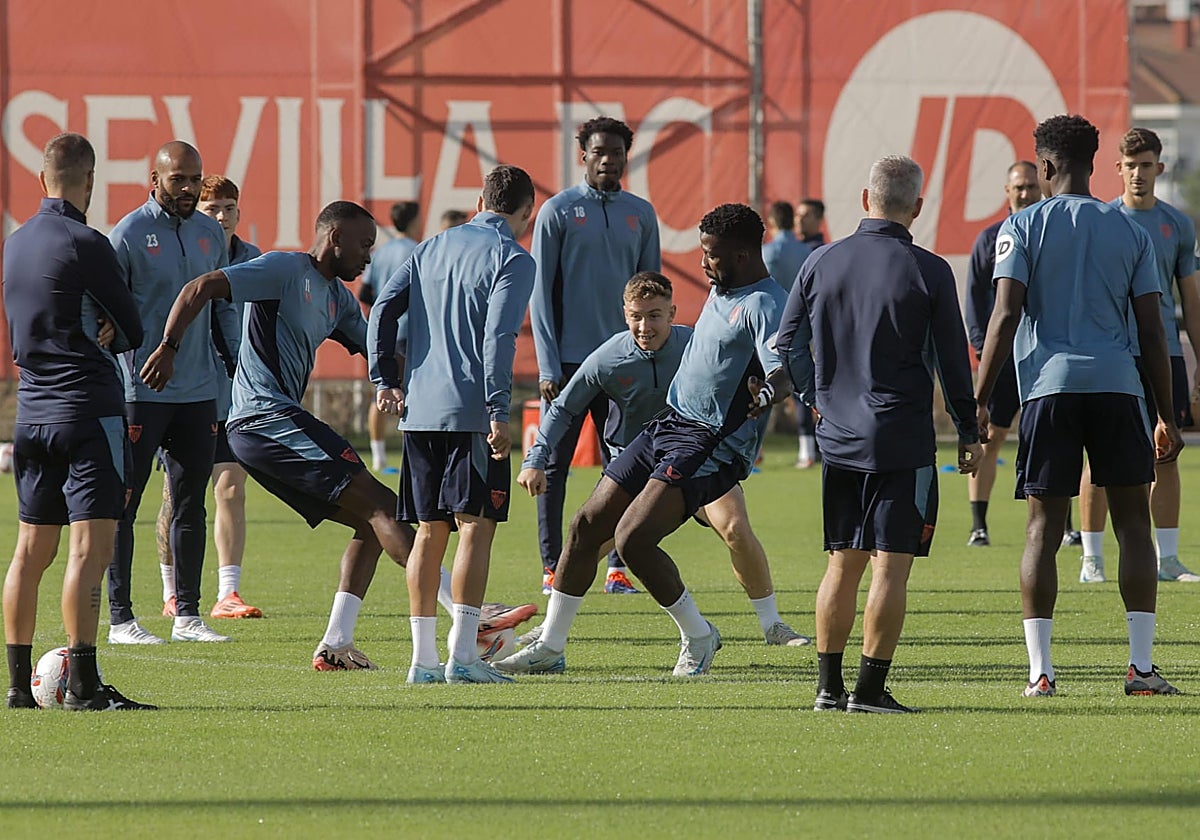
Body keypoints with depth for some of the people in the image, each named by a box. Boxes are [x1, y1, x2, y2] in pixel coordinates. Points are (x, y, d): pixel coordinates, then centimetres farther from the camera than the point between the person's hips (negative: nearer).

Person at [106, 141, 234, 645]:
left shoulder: (210, 234, 10)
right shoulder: (129, 235, -7)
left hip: (198, 391, 6)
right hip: (141, 391, -6)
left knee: (192, 504, 8)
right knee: (122, 505, -2)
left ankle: (188, 615, 14)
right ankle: (120, 619, 1)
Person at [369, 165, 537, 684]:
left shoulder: (434, 247, 16)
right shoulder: (513, 259, -4)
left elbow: (384, 308, 9)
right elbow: (498, 338, -14)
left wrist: (385, 379, 14)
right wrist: (499, 413, -16)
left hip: (419, 409, 6)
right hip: (470, 410, -6)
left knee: (430, 530, 10)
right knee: (475, 524, -6)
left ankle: (423, 658, 8)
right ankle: (462, 655, -15)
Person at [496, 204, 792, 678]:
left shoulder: (764, 306, -16)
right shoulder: (722, 292, 14)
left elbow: (783, 368, -32)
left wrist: (768, 391, -53)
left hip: (712, 444, -9)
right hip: (669, 425, 9)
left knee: (632, 538, -21)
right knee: (587, 527, 7)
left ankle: (698, 635, 0)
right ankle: (550, 648, 18)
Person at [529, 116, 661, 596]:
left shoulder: (641, 214, 9)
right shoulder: (558, 211, -1)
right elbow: (541, 291, -3)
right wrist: (548, 366, -9)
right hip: (568, 359, -3)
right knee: (554, 467, -1)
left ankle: (617, 567, 7)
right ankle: (552, 568, 4)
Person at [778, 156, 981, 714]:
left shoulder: (821, 263, 3)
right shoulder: (928, 271, -8)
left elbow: (787, 346, 9)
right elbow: (952, 359, -3)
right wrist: (967, 433, 8)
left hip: (838, 438, 4)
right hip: (903, 441, -4)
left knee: (843, 564, 12)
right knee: (890, 566, -2)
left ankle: (829, 686, 12)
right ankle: (870, 688, -6)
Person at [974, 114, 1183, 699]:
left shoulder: (1022, 228, 3)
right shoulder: (1130, 232, 10)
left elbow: (1005, 316, -6)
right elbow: (1152, 331, 8)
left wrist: (980, 402, -4)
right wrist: (1166, 417, 12)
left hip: (1049, 386, -1)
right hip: (1117, 386, 1)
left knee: (1043, 525, 2)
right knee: (1132, 520, 7)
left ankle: (1039, 669, -3)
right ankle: (1141, 666, 1)